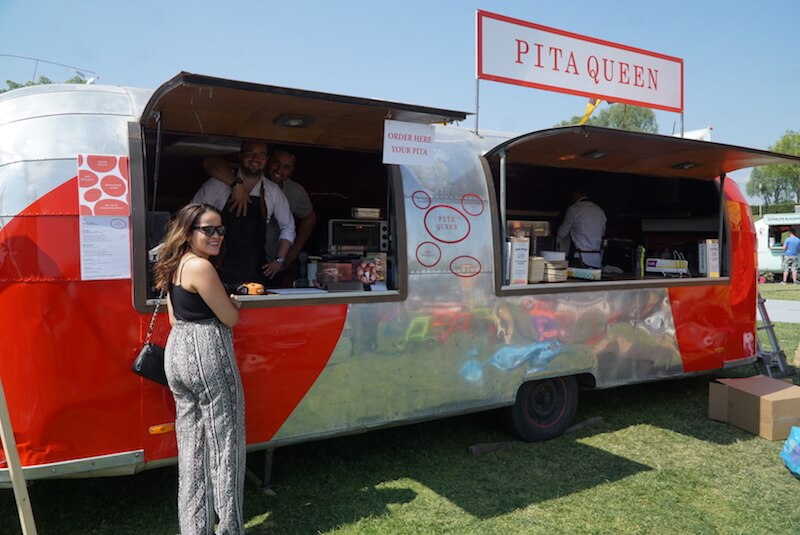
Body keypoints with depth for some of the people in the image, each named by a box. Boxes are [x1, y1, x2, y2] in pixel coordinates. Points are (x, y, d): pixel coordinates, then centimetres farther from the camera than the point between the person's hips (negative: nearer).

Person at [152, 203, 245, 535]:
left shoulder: (173, 266, 12)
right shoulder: (202, 266, -16)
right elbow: (230, 318, -12)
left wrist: (222, 302, 15)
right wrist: (232, 303, 10)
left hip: (177, 353, 9)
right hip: (207, 356, -9)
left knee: (191, 445, 16)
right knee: (224, 444, 3)